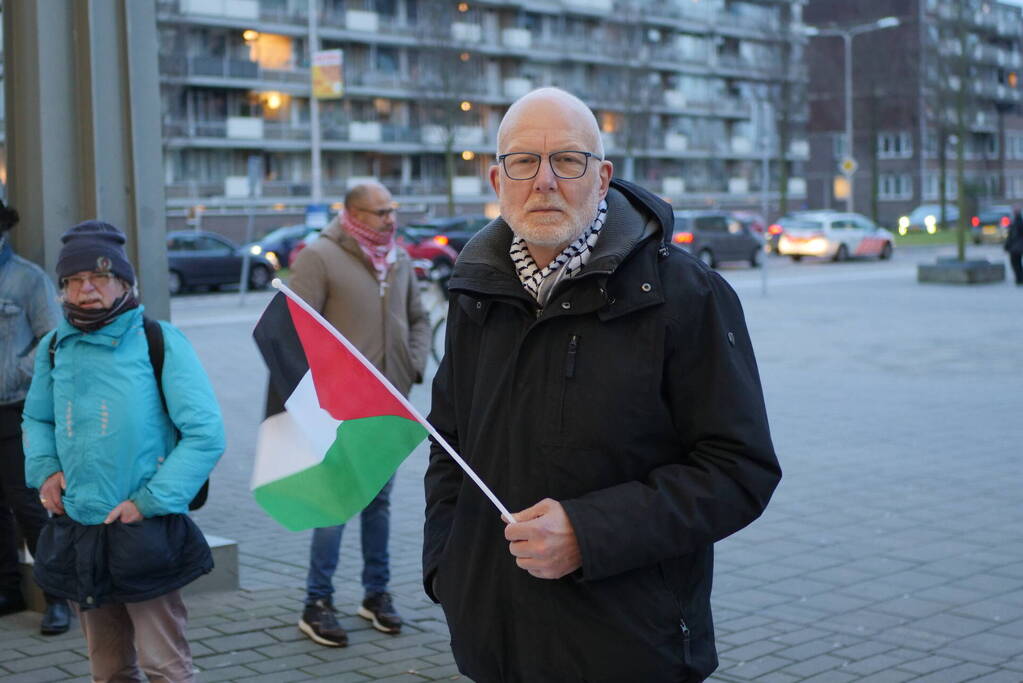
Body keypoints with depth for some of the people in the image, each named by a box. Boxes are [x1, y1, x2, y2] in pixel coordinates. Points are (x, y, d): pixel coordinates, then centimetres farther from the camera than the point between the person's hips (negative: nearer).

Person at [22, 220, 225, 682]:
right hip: (76, 533, 5)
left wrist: (150, 502, -14)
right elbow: (36, 420, 23)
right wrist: (44, 470, 3)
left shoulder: (159, 342, -8)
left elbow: (206, 435, -10)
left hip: (143, 534, -5)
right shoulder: (54, 348, 6)